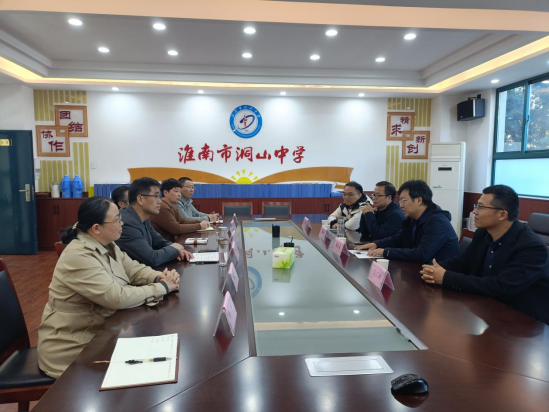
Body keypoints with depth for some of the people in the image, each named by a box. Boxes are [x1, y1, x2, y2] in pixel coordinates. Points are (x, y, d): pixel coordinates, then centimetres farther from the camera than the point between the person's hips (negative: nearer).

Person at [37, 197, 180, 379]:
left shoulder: (107, 246, 1)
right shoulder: (78, 257, -27)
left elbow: (134, 269, 6)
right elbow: (117, 298, -31)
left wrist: (160, 277, -15)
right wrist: (162, 288, -23)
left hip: (98, 330, 8)